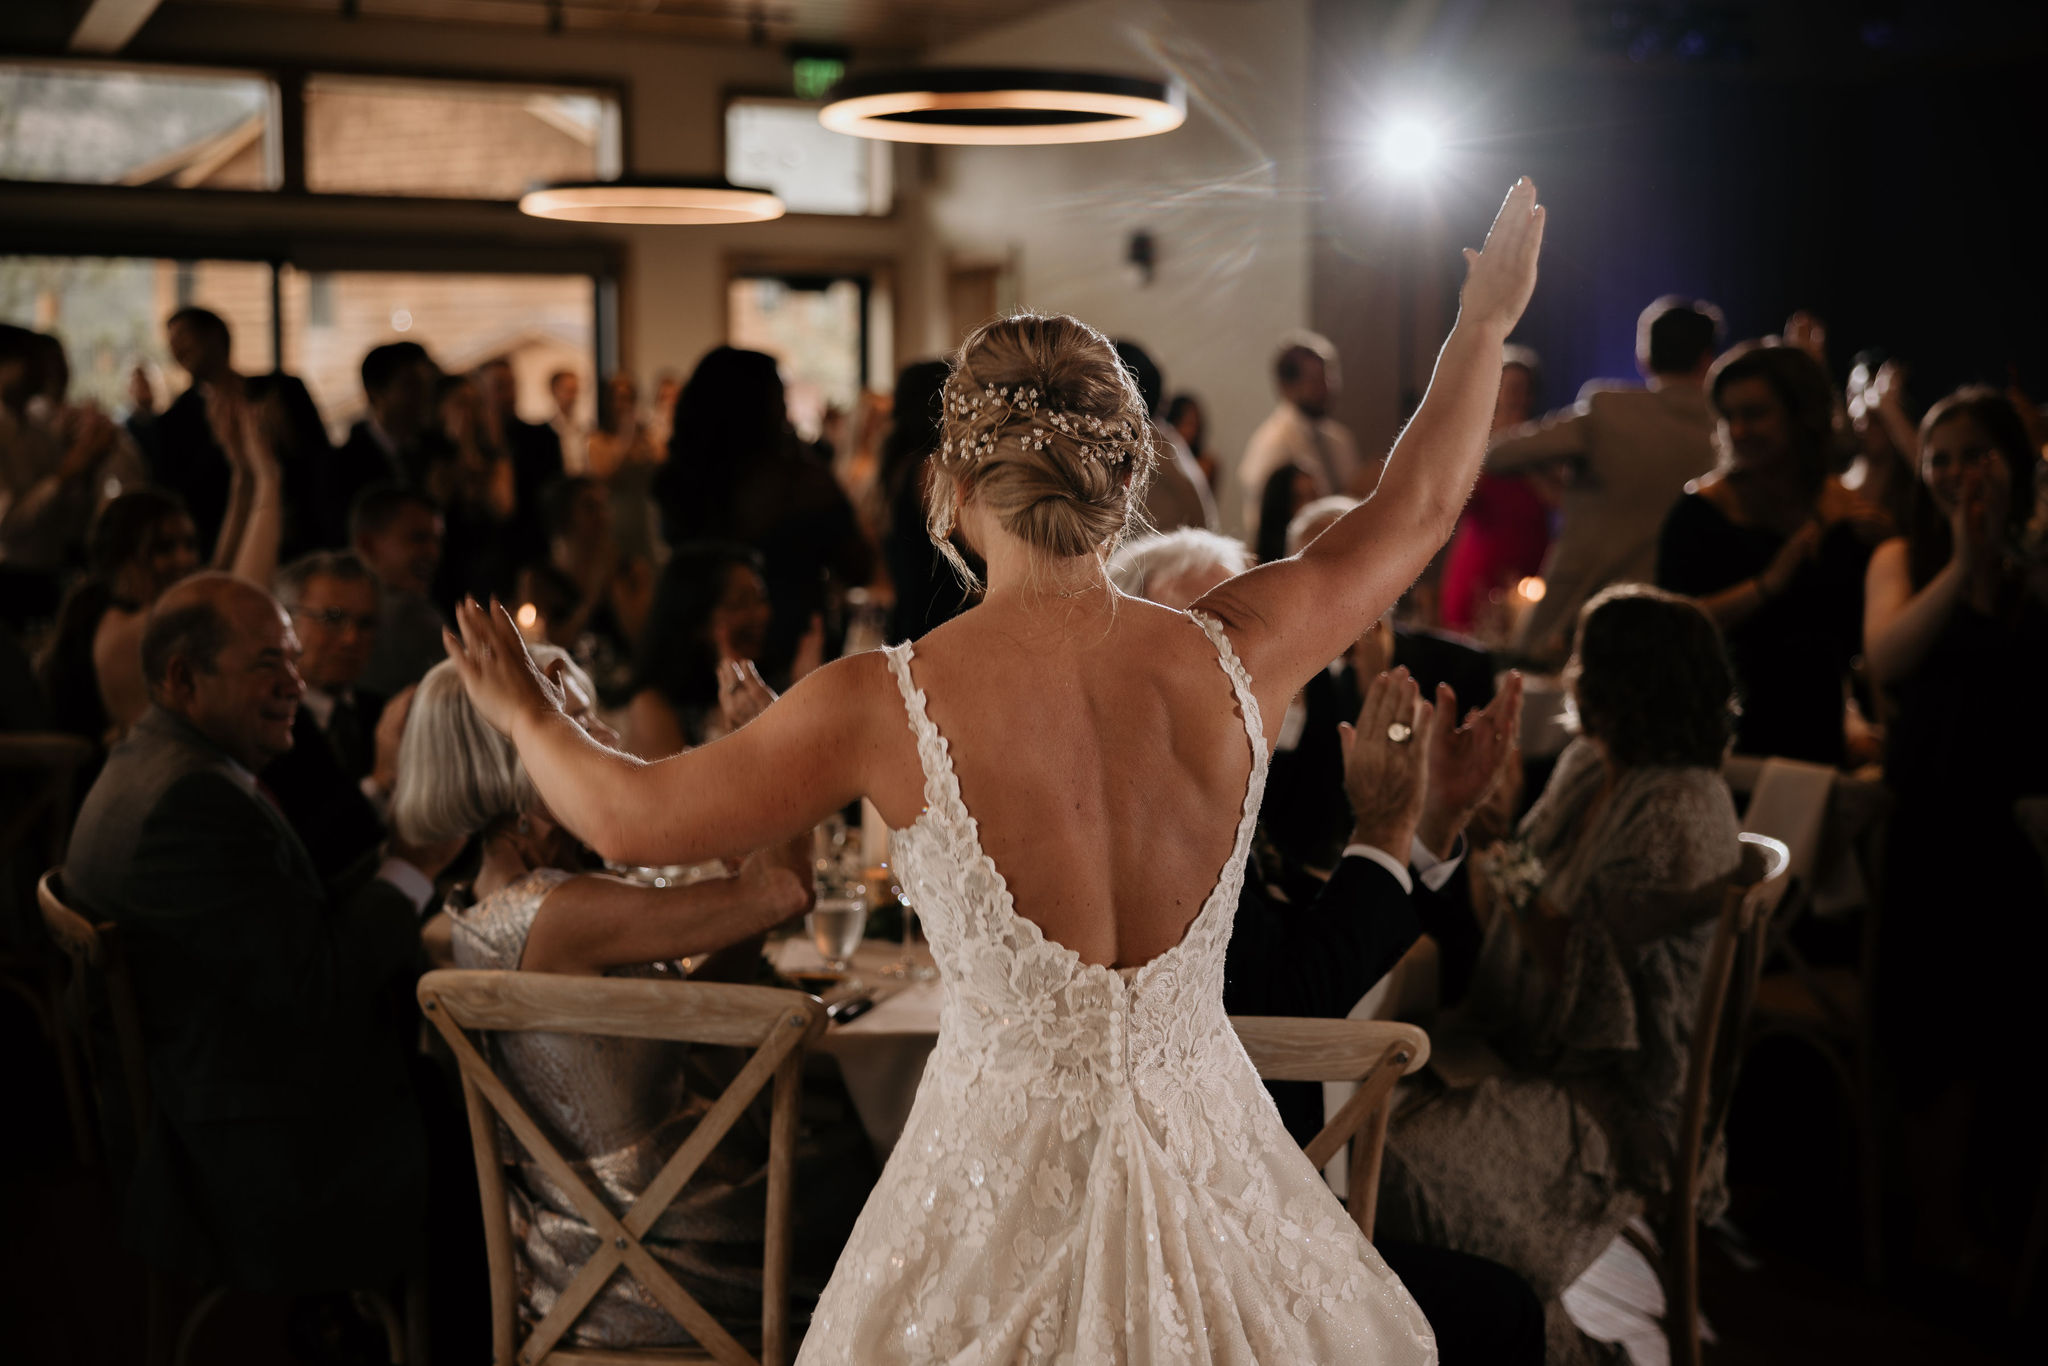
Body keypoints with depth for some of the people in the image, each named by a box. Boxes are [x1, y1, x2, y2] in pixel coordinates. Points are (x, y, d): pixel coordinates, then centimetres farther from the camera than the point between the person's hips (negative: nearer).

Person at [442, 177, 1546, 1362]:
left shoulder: (888, 707, -18)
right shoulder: (1228, 661, -11)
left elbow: (629, 818, -4)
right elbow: (1413, 512, 7)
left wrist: (527, 713, 17)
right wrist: (1487, 322, 24)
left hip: (1003, 1166, -2)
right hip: (1208, 1158, 3)